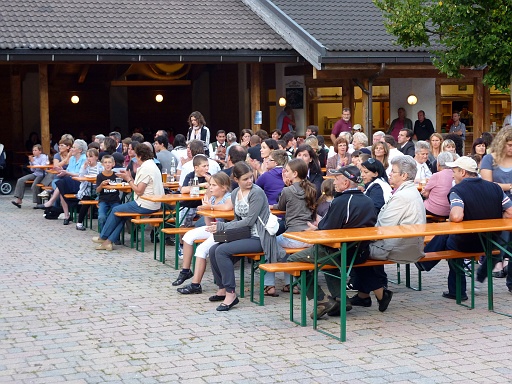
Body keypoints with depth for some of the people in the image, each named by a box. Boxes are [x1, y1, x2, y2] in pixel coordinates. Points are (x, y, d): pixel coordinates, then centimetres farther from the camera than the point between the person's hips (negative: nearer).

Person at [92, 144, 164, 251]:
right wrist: (130, 177, 7)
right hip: (152, 204, 10)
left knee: (115, 211, 6)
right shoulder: (152, 165, 15)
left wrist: (128, 179, -7)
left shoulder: (146, 168, -17)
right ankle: (109, 241, 12)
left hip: (145, 205, -10)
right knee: (122, 212, 16)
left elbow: (139, 191, -19)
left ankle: (103, 237, 23)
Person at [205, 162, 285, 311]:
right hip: (244, 235, 8)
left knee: (222, 250, -23)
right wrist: (220, 227, -2)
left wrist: (222, 226, -14)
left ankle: (230, 294, -17)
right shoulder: (235, 194, 11)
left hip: (259, 238, -8)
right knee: (213, 250, -8)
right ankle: (222, 288, 8)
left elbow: (249, 221, -17)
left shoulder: (257, 192, -13)